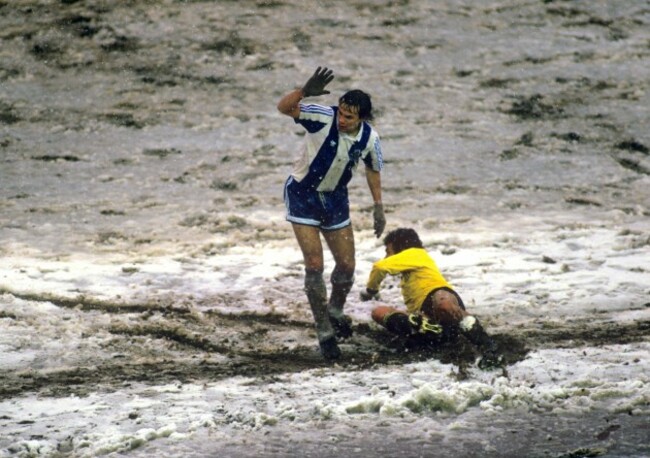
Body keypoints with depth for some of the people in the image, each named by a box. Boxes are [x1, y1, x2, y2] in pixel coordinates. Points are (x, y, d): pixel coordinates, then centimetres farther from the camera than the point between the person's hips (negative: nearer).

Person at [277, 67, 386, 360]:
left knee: (346, 265, 8)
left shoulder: (369, 138, -13)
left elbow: (373, 170, 6)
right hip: (302, 195, -4)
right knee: (314, 265, -9)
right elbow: (284, 108, -34)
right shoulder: (323, 118, -26)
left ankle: (335, 313, 38)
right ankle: (324, 332, 3)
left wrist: (378, 207, 5)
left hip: (335, 199, 4)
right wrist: (304, 92, -54)